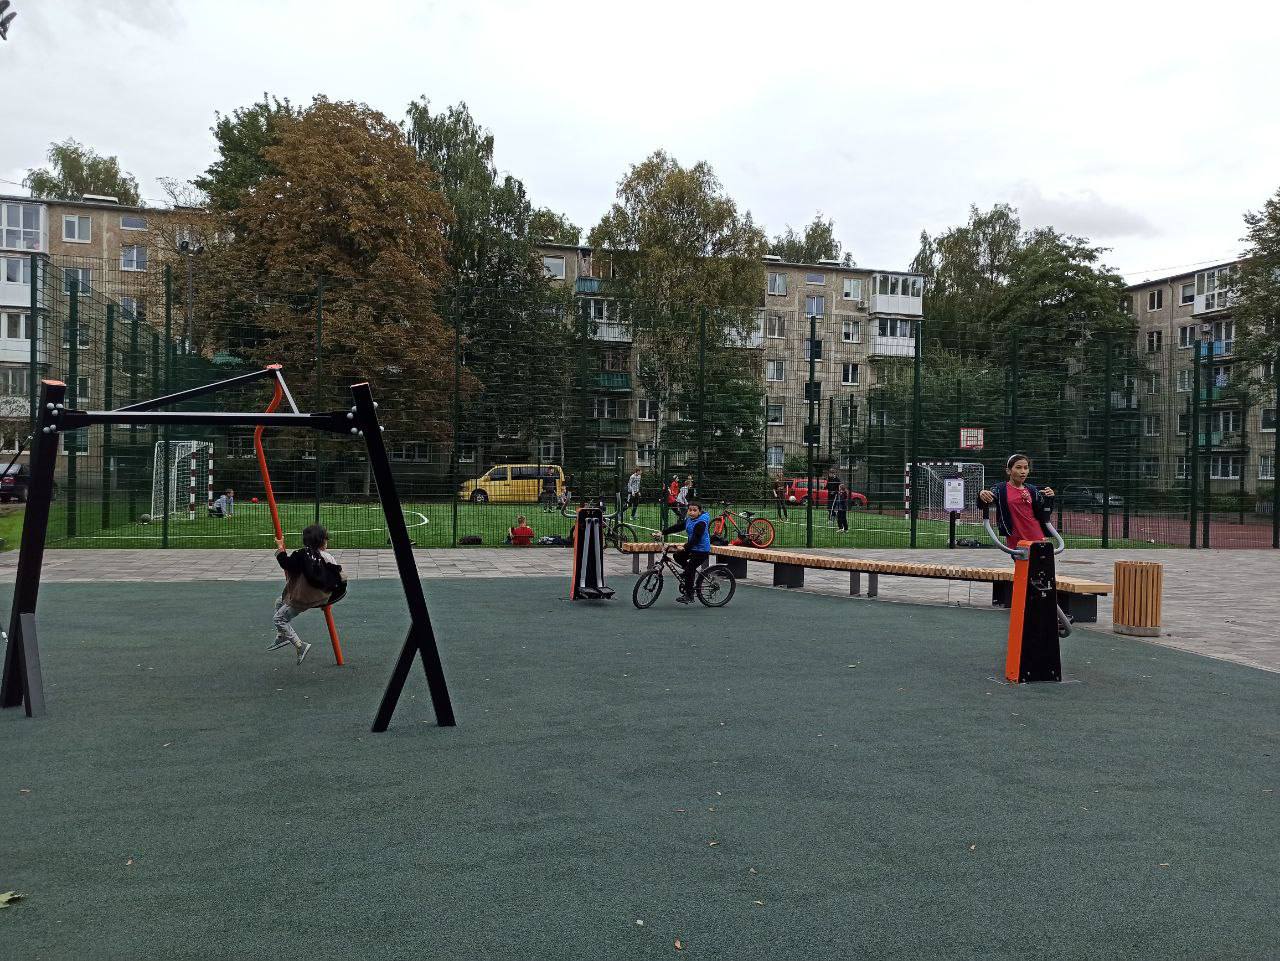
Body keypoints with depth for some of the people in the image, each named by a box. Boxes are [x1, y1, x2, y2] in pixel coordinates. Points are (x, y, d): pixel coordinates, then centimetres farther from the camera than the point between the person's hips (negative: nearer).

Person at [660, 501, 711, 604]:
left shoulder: (701, 523, -20)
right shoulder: (689, 520, 7)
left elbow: (696, 538, -28)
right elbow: (677, 527, 5)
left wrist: (685, 547, -36)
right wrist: (662, 532, -2)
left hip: (701, 550, -9)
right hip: (692, 547, 9)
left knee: (689, 570, -10)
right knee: (677, 556, 0)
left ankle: (689, 596, -2)